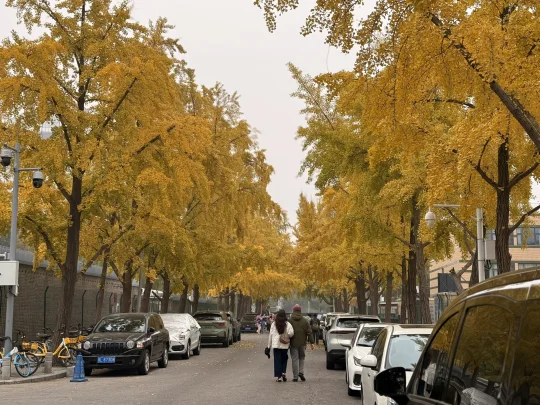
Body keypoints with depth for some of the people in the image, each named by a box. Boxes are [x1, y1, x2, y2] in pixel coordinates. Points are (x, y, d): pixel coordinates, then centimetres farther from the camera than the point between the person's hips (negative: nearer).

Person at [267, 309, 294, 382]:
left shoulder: (274, 324, 2)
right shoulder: (287, 324, -4)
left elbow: (271, 335, 3)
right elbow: (291, 333, -17)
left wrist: (269, 345, 8)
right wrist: (288, 337, 7)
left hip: (276, 345, 0)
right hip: (285, 345, 0)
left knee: (277, 360, 3)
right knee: (284, 359, 18)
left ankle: (279, 376, -1)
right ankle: (284, 372, 3)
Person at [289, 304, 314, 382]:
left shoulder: (289, 321, -5)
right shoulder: (305, 321, 1)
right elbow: (309, 333, -1)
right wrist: (311, 343, 3)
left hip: (293, 343, -2)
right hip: (302, 343, 2)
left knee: (295, 359, 2)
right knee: (302, 358, 19)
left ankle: (295, 377, 1)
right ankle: (301, 372, 3)